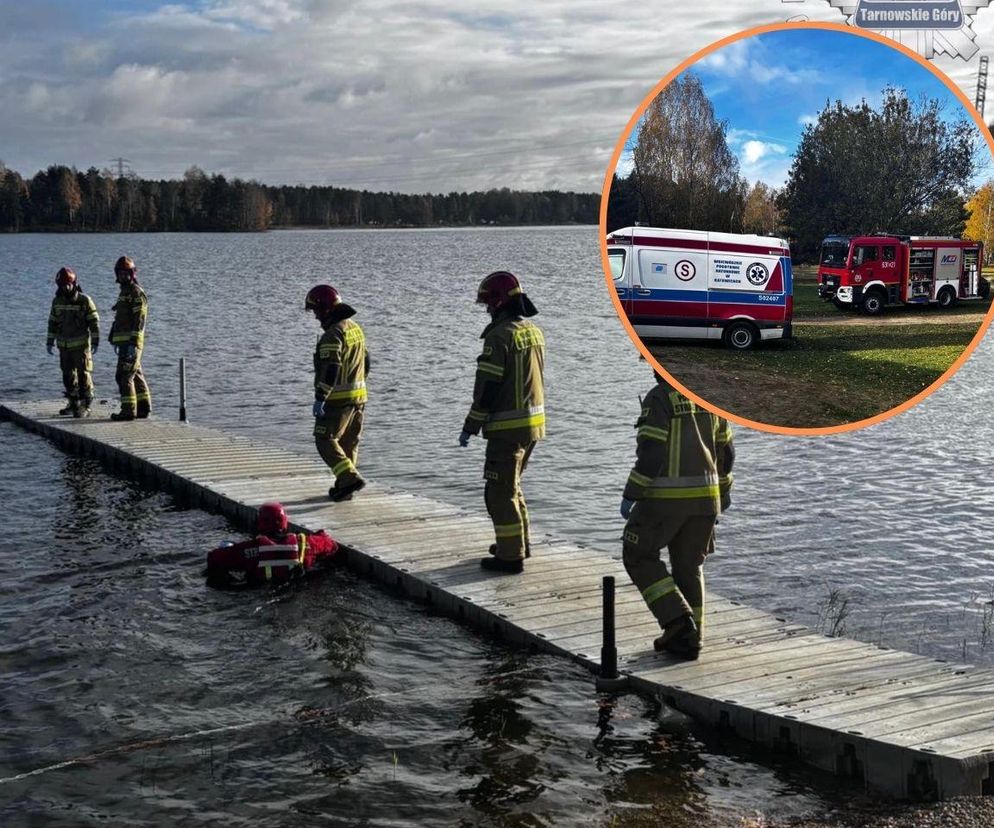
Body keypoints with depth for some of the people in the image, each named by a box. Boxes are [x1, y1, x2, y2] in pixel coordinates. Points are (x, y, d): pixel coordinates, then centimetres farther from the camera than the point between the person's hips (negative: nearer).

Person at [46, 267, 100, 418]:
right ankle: (74, 404, 22)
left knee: (83, 375, -7)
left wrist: (95, 342, -13)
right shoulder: (57, 301, 5)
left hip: (81, 344, -5)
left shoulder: (85, 300, -9)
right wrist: (50, 342, 9)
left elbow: (94, 322, -9)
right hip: (64, 345, 5)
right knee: (68, 376, 11)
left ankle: (85, 407, -4)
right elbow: (53, 322, 13)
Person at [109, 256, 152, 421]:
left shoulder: (137, 293, -11)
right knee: (136, 374, 12)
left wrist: (133, 343, -24)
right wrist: (114, 339, 24)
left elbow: (139, 320, -18)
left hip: (130, 341, -10)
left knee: (124, 375, -11)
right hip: (123, 341, 10)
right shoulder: (124, 292, 20)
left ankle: (128, 410, -11)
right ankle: (144, 407, 17)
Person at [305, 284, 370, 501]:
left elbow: (330, 370, -25)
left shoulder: (333, 334, -18)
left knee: (326, 440, -2)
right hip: (358, 395, 9)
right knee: (349, 443, 13)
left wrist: (320, 398, -24)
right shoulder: (355, 328, 12)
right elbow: (365, 363, 19)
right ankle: (344, 486, 19)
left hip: (338, 398, -9)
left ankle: (350, 478, -14)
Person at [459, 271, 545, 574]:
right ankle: (519, 541, 32)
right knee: (511, 484, 23)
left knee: (500, 492, 0)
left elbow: (487, 387, -17)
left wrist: (470, 427, -10)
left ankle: (511, 556, 2)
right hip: (534, 422, 9)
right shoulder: (534, 332, 9)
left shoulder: (499, 336, -17)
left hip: (508, 427, -9)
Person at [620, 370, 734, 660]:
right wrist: (724, 488, 27)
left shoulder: (659, 398, -14)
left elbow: (651, 454, -19)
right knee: (689, 565, 17)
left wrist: (630, 495, -12)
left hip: (665, 496, -6)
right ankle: (687, 639, 17)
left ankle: (677, 619, -1)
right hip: (704, 495, 6)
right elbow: (725, 450, 14)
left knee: (638, 557, 11)